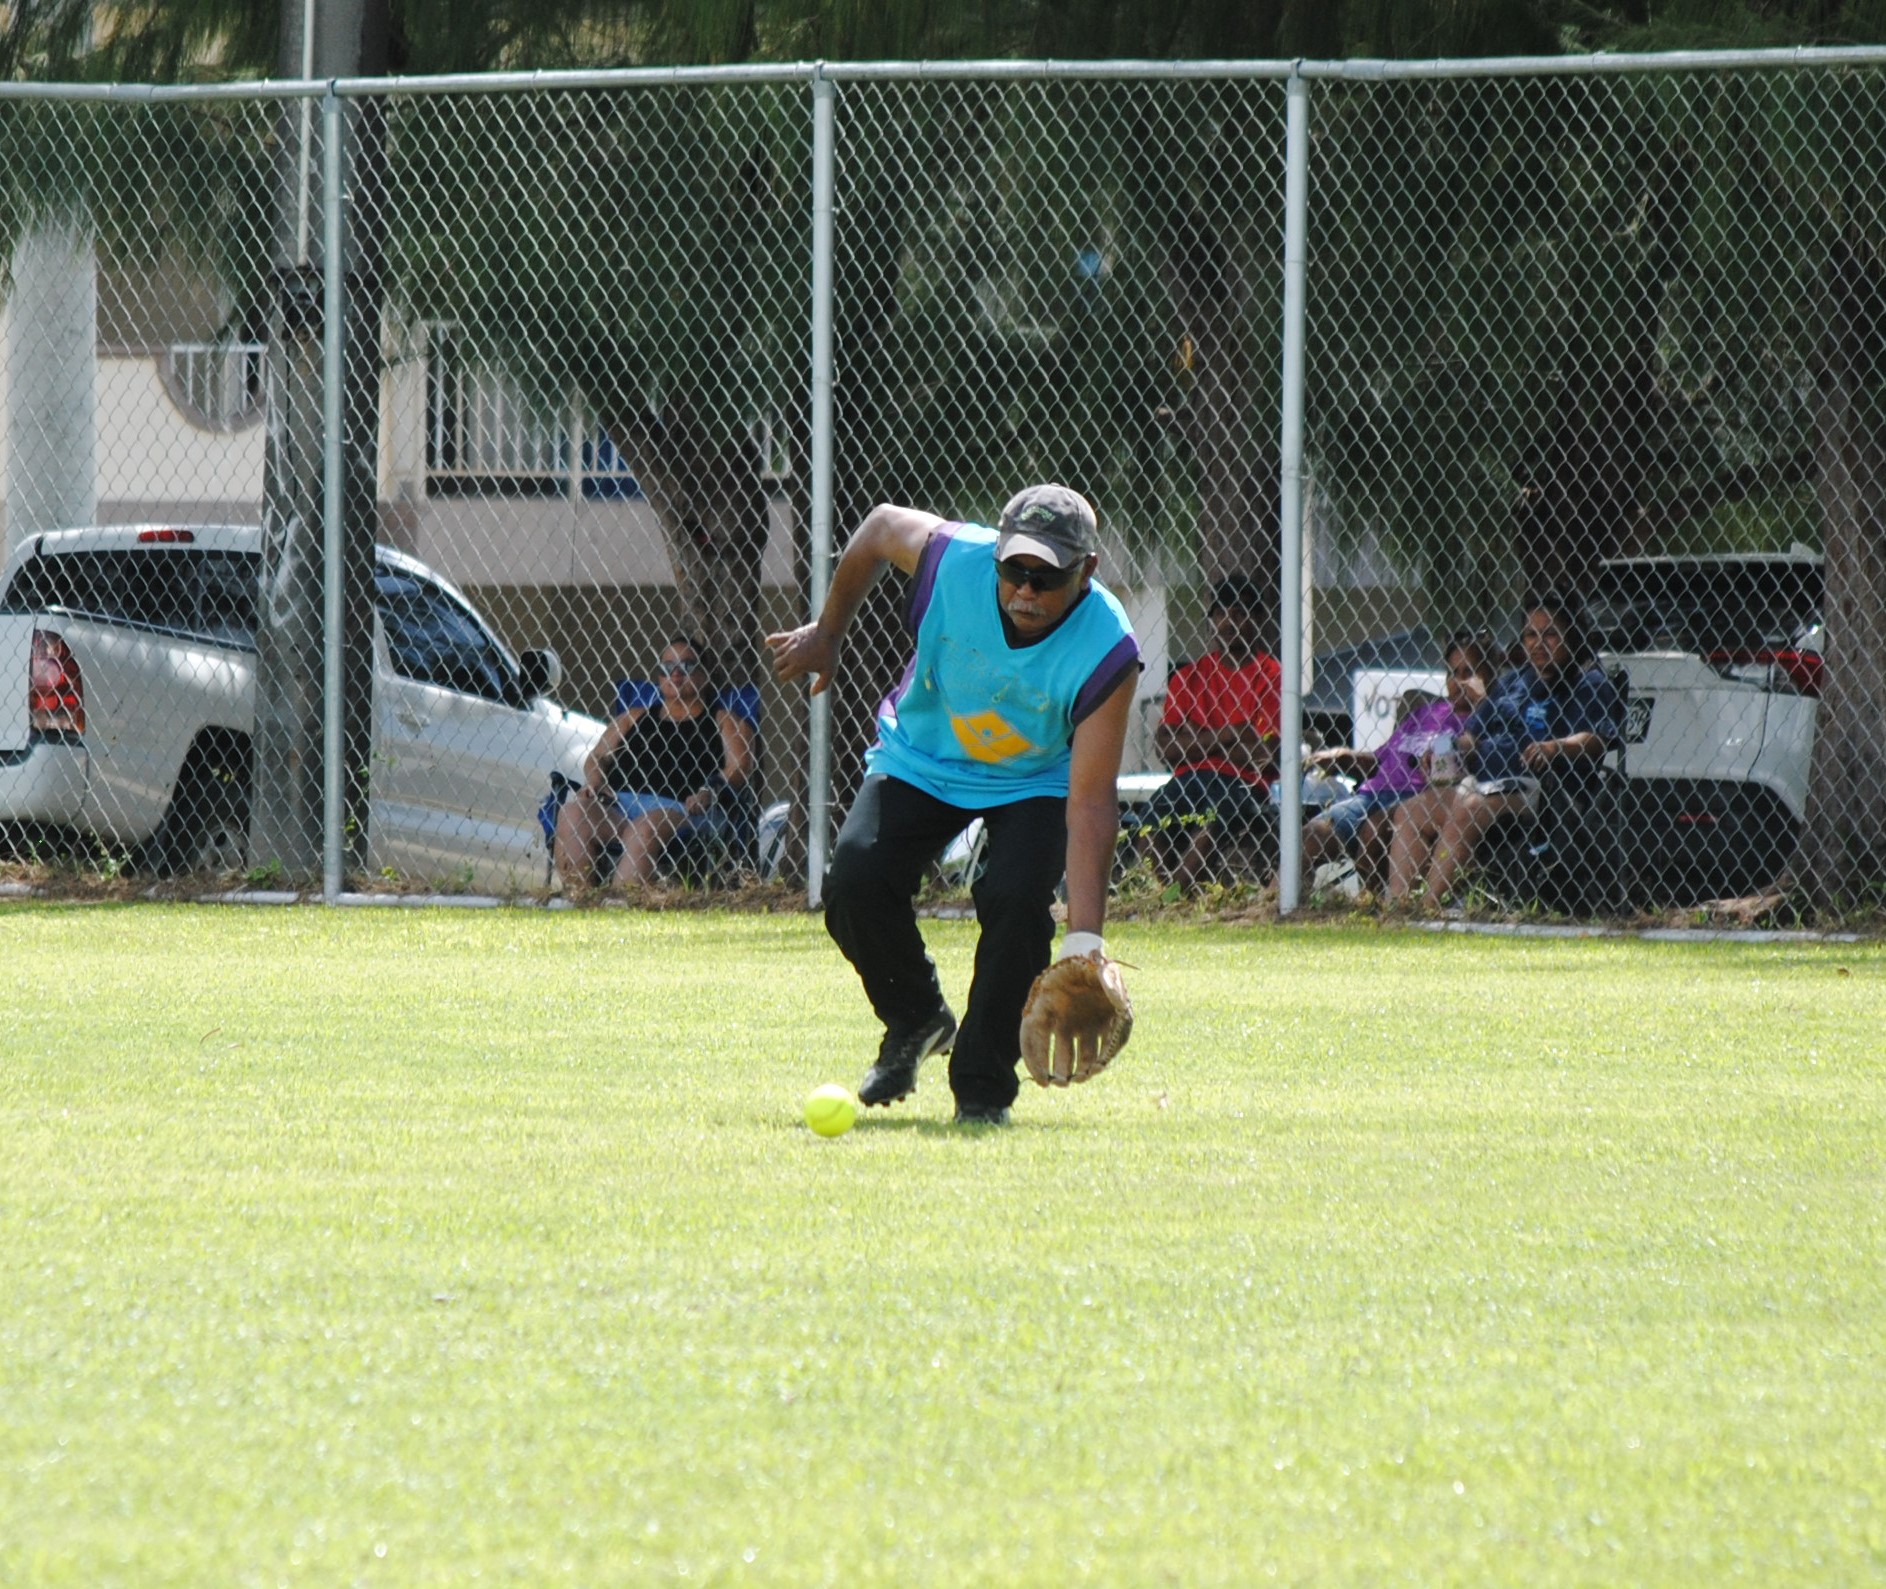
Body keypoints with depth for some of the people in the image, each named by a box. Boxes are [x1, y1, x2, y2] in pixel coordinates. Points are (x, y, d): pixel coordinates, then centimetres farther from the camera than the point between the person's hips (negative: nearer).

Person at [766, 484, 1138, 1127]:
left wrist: (1084, 937, -40)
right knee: (855, 878, -20)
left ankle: (982, 1088, -10)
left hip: (1034, 781, -2)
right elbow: (881, 526, -3)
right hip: (921, 760, 2)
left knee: (1016, 898, -28)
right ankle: (916, 1019, 10)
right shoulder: (951, 559, -28)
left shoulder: (1106, 652, -32)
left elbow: (1091, 801, -34)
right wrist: (827, 634, 8)